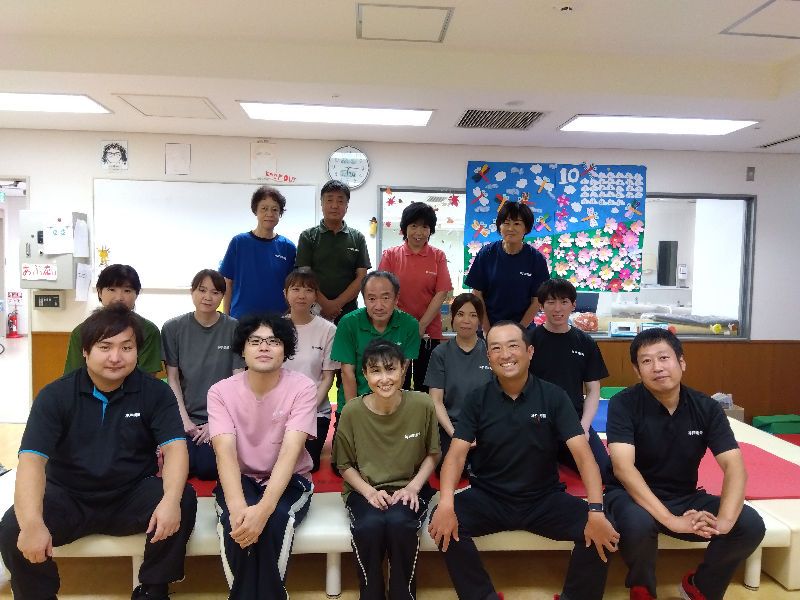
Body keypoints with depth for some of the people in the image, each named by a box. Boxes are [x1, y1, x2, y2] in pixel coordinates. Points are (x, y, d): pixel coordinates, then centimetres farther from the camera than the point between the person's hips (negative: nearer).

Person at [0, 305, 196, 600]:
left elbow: (174, 446, -15)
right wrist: (32, 522, -35)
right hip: (69, 498, 1)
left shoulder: (156, 393, -7)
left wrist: (171, 499, -36)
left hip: (132, 497, 0)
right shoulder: (55, 395, -7)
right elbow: (32, 458, -18)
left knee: (185, 500, -27)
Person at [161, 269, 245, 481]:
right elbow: (172, 379, 1)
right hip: (186, 414, 1)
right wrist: (184, 420, -8)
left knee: (208, 469, -19)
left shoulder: (234, 329, -3)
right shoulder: (173, 328, 1)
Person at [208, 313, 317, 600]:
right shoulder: (221, 391, -9)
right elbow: (225, 453, -21)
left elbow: (290, 453, -25)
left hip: (289, 481, -1)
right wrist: (237, 507, -39)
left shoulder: (302, 388, -15)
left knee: (275, 518, -32)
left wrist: (263, 508, -40)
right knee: (234, 521, -31)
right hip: (240, 480, 1)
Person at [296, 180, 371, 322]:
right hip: (315, 310, -1)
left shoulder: (358, 238, 5)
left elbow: (361, 277, 0)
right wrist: (324, 304, -14)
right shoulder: (308, 237, 3)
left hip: (348, 310, 1)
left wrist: (337, 303, -10)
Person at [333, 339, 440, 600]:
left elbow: (432, 454, 3)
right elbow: (344, 465, 2)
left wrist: (414, 486, -11)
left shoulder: (422, 405, -11)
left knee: (399, 523, -31)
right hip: (364, 489, 1)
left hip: (408, 488, 0)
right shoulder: (352, 412, -10)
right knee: (369, 526, -30)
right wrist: (369, 491, -14)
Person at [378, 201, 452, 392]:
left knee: (425, 387, 10)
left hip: (428, 332, 0)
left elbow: (441, 294, -4)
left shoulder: (438, 257, 2)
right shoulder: (391, 255, 2)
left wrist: (421, 326, -10)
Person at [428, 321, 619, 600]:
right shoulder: (477, 400, -4)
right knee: (443, 525, -25)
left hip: (544, 499, 0)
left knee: (600, 534, -22)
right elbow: (457, 453, -12)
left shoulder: (553, 396, -6)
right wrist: (446, 505, -30)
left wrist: (596, 512, -28)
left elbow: (582, 453, -13)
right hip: (488, 498, 0)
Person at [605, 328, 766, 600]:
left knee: (751, 525, -18)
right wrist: (671, 520, -36)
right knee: (637, 524, -37)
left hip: (685, 497, 4)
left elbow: (734, 465, -13)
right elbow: (623, 466, -27)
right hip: (633, 495, -4)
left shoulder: (706, 407, -5)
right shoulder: (624, 404, -17)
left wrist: (724, 519, -31)